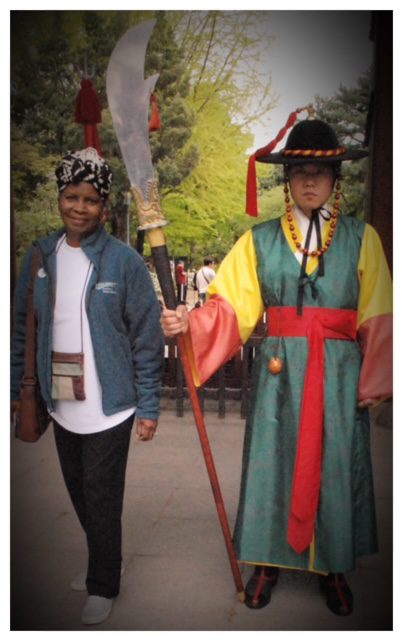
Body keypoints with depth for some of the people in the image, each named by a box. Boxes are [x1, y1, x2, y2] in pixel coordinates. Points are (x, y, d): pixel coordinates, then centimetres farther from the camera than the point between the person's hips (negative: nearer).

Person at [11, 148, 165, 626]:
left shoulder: (124, 260, -10)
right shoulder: (40, 255, 2)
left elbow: (147, 337, -8)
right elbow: (21, 327, 8)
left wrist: (148, 406, -10)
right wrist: (13, 387, 7)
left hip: (109, 406, -4)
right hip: (62, 404, 5)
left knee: (101, 500, 4)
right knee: (79, 495, 18)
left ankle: (103, 585, 26)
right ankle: (103, 565, 40)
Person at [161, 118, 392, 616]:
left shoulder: (361, 238, 3)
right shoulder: (259, 240, 4)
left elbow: (376, 319, 1)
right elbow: (231, 308, -4)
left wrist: (375, 384, -3)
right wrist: (188, 323, -22)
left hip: (340, 374, 0)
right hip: (278, 371, 0)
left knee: (336, 468, 8)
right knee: (272, 462, 7)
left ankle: (333, 567, 28)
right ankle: (268, 561, 27)